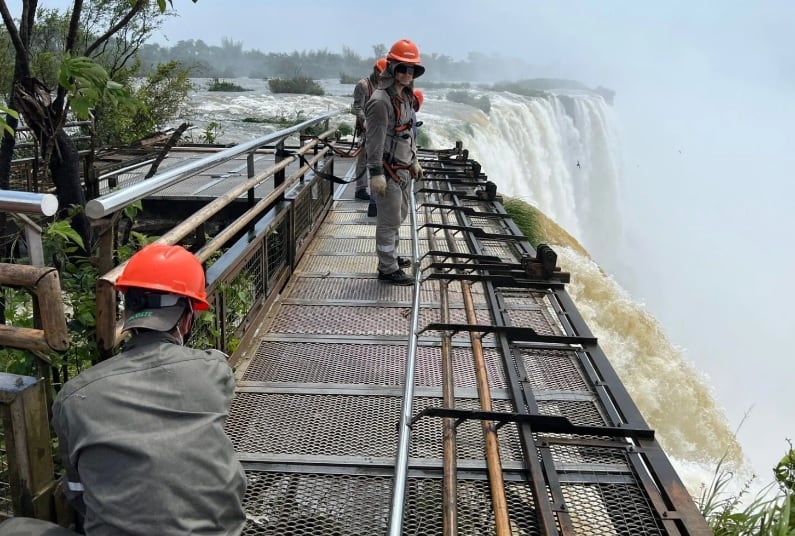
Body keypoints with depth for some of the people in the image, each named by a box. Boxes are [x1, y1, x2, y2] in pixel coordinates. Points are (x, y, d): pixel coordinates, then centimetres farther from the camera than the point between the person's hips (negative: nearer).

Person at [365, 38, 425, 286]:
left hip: (402, 168, 10)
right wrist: (376, 174, -24)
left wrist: (414, 161, 23)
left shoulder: (405, 97, 12)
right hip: (388, 171, -10)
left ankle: (390, 256, 36)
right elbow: (374, 140, -21)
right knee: (389, 219, -4)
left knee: (399, 214, 21)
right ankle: (388, 269, 5)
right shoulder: (381, 100, -19)